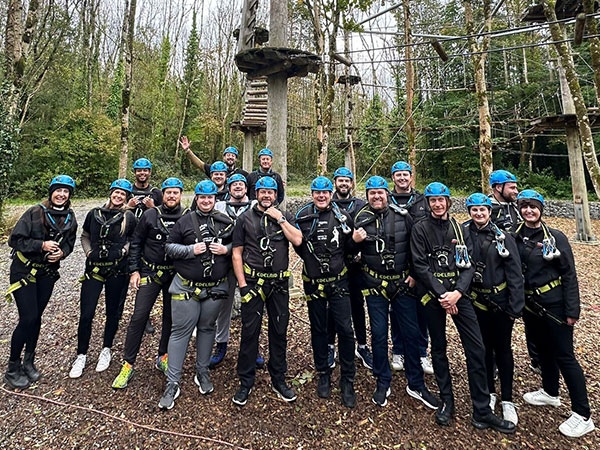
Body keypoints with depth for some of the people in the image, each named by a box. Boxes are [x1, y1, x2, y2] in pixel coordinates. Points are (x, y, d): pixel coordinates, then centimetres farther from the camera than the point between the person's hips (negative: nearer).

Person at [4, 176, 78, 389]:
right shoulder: (35, 213, -13)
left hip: (48, 272, 4)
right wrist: (42, 245, -23)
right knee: (28, 318, -6)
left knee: (36, 317, 12)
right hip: (24, 270, -4)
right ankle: (12, 369, 14)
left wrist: (62, 252, -10)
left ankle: (29, 362, 29)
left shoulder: (70, 218, 1)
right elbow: (15, 240, -12)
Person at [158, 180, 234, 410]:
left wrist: (226, 249, -9)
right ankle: (172, 383, 12)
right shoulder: (185, 221, 0)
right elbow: (169, 247, 1)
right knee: (180, 331, 0)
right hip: (186, 287, -2)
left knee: (206, 328, 15)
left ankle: (202, 373, 32)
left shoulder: (226, 222, 5)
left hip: (215, 288, 2)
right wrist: (191, 249, -14)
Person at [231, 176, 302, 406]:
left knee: (279, 331, 11)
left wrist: (280, 218, -10)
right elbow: (237, 253, 1)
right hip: (253, 282, -1)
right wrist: (242, 284, -6)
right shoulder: (245, 219, 3)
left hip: (279, 283, 2)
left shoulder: (284, 217, 7)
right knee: (249, 332, 4)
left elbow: (297, 240, -10)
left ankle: (278, 380, 28)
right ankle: (245, 382, 22)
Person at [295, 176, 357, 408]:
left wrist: (336, 261, 3)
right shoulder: (302, 217, -2)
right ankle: (323, 375, 32)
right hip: (313, 283, 1)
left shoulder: (342, 217, -3)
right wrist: (314, 261, 7)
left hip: (338, 282, -1)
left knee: (345, 330, -2)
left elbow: (350, 247, 7)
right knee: (318, 329, 13)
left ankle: (347, 381, 16)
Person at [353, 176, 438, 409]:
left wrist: (415, 273, -2)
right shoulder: (361, 219, -2)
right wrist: (354, 240, -16)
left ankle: (416, 385, 25)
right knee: (379, 334, 7)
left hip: (403, 282, 1)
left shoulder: (402, 216, -3)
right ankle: (383, 384, 26)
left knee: (411, 333, 7)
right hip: (374, 284, 0)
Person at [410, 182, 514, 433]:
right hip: (433, 296, -2)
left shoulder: (459, 228, 9)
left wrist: (457, 292, -12)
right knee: (438, 348, 9)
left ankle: (482, 412, 12)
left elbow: (468, 264, 2)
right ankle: (446, 401, 26)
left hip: (458, 294, 3)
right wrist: (442, 295, -13)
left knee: (476, 348, -1)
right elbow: (420, 266, -8)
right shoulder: (420, 229, -1)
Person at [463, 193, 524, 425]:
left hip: (501, 300, -1)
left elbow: (515, 274, -6)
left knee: (503, 349, 8)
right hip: (477, 300, 1)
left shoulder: (503, 237, -6)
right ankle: (489, 392, 30)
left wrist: (515, 306, -8)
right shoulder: (463, 233, -2)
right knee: (484, 347, 13)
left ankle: (507, 399, 24)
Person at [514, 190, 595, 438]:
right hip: (529, 304, 4)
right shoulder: (515, 236, 1)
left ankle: (583, 415, 14)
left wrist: (572, 310, -12)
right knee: (543, 349, 20)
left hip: (554, 303, -4)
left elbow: (569, 274, -9)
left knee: (564, 356, 1)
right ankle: (550, 392, 40)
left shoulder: (556, 237, -9)